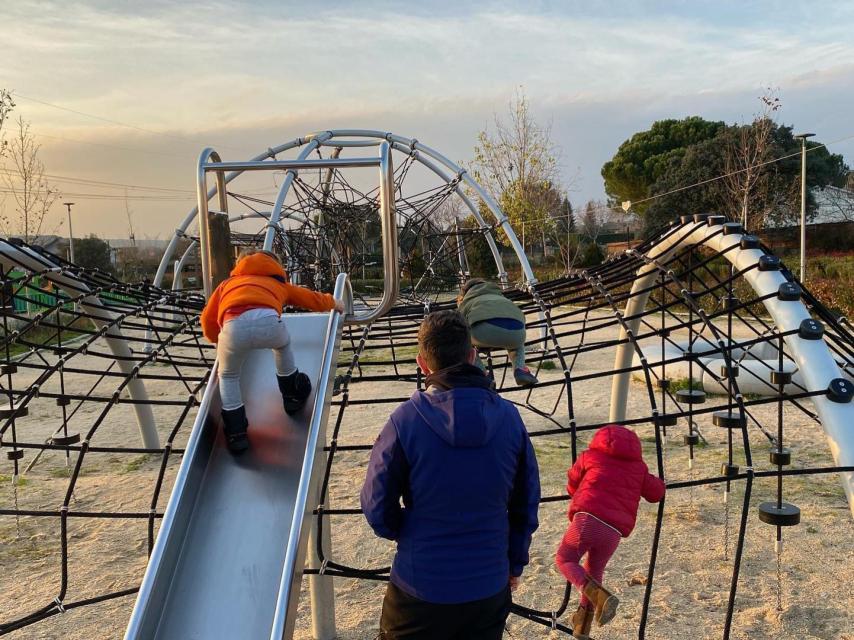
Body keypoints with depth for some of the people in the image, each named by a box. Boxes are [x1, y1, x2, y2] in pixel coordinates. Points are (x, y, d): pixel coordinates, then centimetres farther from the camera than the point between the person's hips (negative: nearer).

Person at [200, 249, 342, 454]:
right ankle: (293, 394, 49)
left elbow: (208, 320, 30)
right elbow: (314, 300, 44)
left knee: (228, 375, 28)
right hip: (268, 321, 0)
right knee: (283, 344, 37)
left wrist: (220, 340, 50)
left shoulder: (228, 282, 39)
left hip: (233, 326, 0)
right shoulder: (278, 282, 38)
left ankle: (236, 432, 24)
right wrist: (334, 303, 65)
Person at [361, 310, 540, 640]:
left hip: (420, 587, -2)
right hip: (490, 586, 3)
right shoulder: (508, 416, -9)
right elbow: (527, 503, 1)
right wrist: (515, 563, 16)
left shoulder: (405, 420, -19)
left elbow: (378, 508, -10)